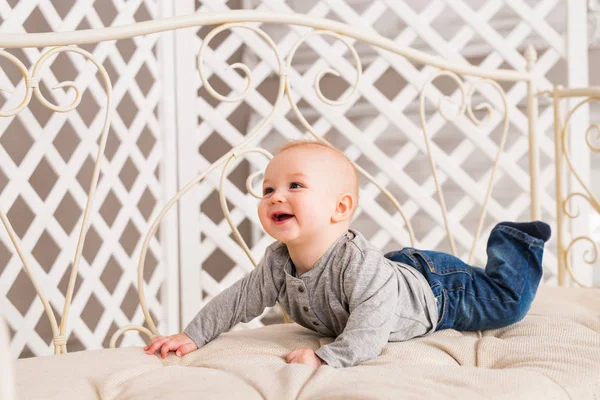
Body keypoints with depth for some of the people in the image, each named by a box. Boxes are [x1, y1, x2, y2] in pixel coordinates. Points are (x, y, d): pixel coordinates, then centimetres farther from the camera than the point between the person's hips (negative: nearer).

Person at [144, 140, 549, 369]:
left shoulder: (358, 263, -46)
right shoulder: (279, 262, -23)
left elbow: (368, 336, -53)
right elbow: (238, 300, -15)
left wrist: (327, 357, -64)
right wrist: (192, 336, -23)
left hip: (438, 290, -7)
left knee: (507, 302, 6)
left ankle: (511, 243, 31)